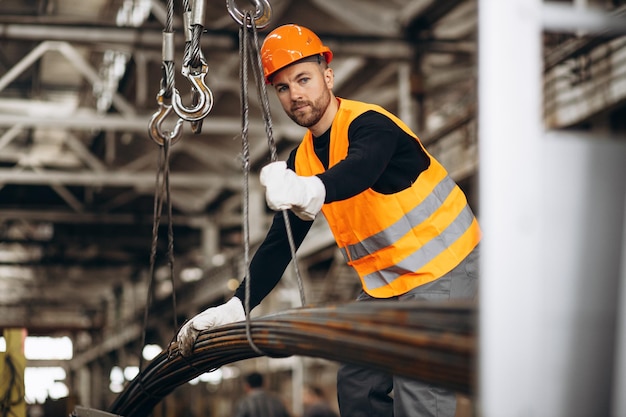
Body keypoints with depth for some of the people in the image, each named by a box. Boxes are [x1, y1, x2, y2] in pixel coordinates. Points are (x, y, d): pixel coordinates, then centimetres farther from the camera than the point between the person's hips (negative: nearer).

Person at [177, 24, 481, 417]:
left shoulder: (368, 125, -20)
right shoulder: (303, 160, 3)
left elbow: (359, 171, -44)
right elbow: (281, 242, 5)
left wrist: (312, 191, -65)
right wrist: (237, 306, -4)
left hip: (443, 266, -8)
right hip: (387, 282, 8)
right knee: (357, 385, 8)